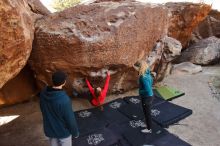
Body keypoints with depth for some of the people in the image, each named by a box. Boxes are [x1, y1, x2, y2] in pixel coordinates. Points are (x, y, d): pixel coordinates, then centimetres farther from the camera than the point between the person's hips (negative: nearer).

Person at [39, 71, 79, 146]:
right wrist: (75, 132, -6)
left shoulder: (43, 93, -15)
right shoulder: (64, 100, -36)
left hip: (49, 129, 6)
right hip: (63, 131, -5)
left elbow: (43, 110, 3)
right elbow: (70, 119, -24)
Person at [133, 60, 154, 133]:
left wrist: (140, 92, -16)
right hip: (149, 96, 9)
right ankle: (149, 126, 48)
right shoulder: (147, 73, -3)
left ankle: (149, 129, 32)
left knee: (147, 113, 11)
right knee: (147, 112, 27)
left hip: (147, 98, -9)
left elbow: (148, 90, -32)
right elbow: (151, 81, 14)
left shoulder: (144, 77, -31)